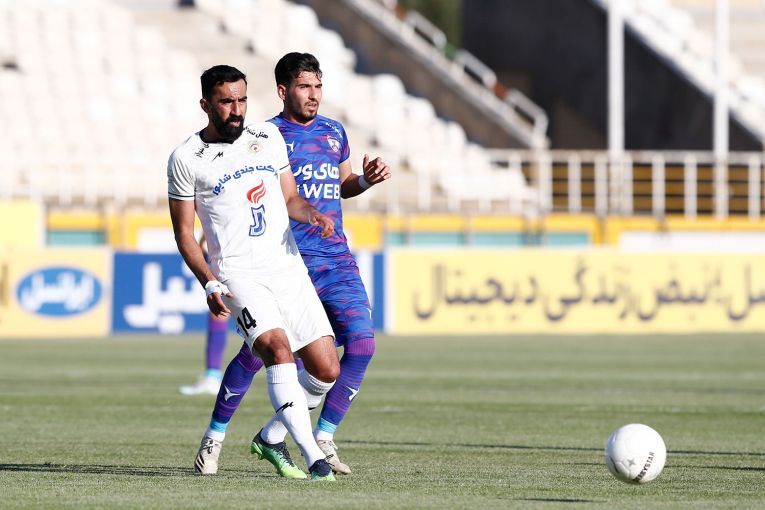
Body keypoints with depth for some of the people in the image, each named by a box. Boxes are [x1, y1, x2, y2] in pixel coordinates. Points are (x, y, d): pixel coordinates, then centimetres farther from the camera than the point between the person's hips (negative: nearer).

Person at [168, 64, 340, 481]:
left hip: (289, 269, 5)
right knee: (278, 348, -29)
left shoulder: (268, 137, 11)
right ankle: (312, 457, -30)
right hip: (239, 274, -5)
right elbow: (184, 232, 2)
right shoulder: (187, 159, -1)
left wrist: (312, 214, -3)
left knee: (326, 371, -1)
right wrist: (209, 283, -11)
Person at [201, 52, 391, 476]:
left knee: (362, 343, -10)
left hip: (336, 258, 5)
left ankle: (322, 440, 0)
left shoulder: (333, 132, 14)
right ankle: (216, 434, 12)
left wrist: (367, 179, 9)